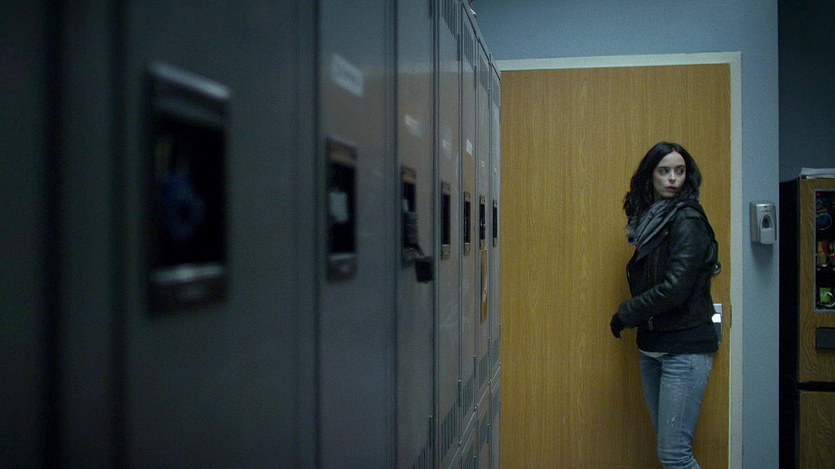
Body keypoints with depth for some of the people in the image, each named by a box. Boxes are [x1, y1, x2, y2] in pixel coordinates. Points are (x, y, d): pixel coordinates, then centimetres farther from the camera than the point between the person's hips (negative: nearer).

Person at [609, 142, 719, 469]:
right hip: (653, 345, 8)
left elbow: (675, 289, -18)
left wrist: (626, 314, -8)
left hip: (685, 348, -8)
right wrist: (631, 315, -1)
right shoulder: (652, 220, 12)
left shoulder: (687, 220, -11)